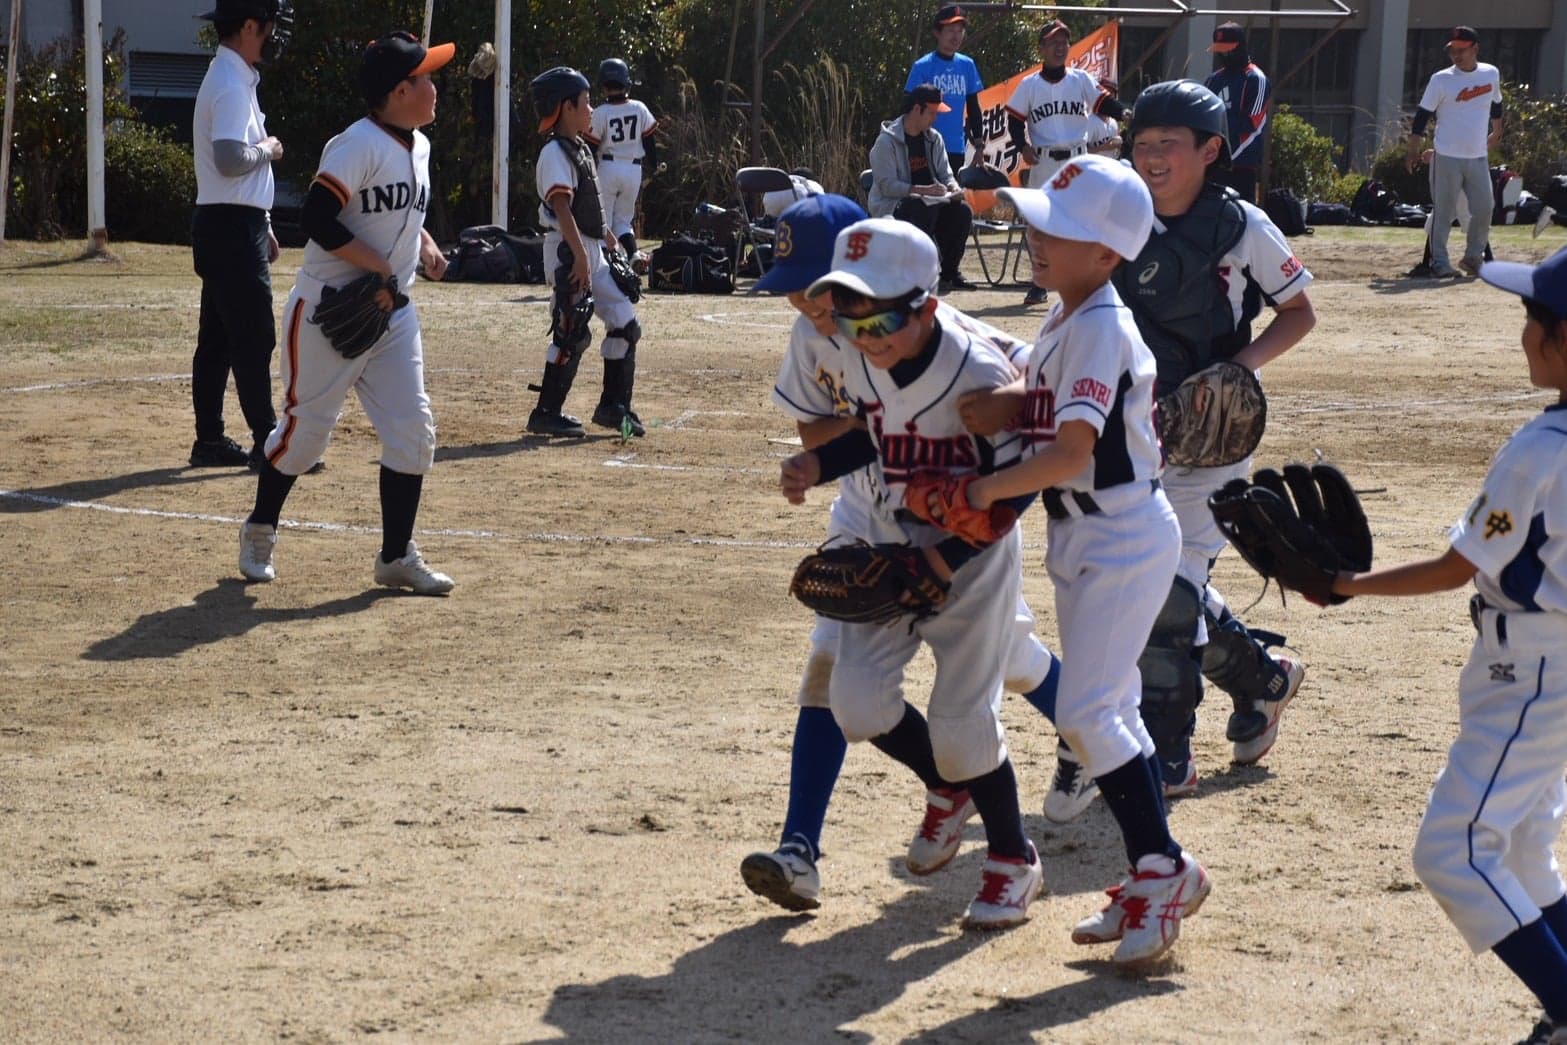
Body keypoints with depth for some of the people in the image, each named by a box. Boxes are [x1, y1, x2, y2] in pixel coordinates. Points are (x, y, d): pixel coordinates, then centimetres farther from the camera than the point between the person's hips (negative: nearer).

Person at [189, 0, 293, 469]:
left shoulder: (231, 79, 17)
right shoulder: (232, 85, -15)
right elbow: (230, 159, -28)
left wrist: (263, 228, 21)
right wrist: (268, 148, -9)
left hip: (225, 225, 10)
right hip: (233, 227, -10)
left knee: (218, 338, 11)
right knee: (255, 338, -8)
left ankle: (209, 440, 15)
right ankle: (267, 443, -6)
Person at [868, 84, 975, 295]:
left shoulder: (934, 138, 11)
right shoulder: (887, 141, -12)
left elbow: (945, 174, 14)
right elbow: (887, 185, -19)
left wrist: (953, 188, -11)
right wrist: (923, 190, -29)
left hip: (930, 202, 7)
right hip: (891, 206, -7)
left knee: (962, 211, -19)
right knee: (925, 210, -37)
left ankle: (949, 273, -8)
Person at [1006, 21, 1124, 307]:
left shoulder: (1081, 80, 3)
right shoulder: (1029, 85, 3)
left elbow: (1103, 102, -5)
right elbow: (1015, 119, 6)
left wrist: (1123, 113, -26)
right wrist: (1022, 146, -11)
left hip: (1077, 159, 0)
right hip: (1044, 162, 0)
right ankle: (1039, 284, 13)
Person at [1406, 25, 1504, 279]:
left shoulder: (1491, 74, 6)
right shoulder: (1441, 80, -6)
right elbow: (1423, 115, -4)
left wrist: (1496, 131, 34)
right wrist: (1413, 151, -7)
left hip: (1479, 158, 4)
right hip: (1447, 157, -4)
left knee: (1483, 210, 2)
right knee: (1444, 212, -2)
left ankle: (1473, 257, 20)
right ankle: (1439, 262, 5)